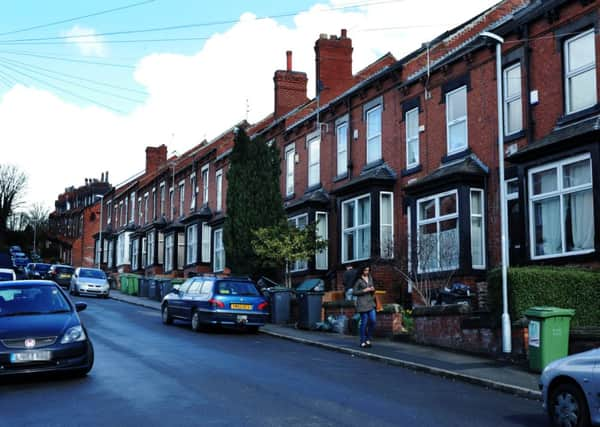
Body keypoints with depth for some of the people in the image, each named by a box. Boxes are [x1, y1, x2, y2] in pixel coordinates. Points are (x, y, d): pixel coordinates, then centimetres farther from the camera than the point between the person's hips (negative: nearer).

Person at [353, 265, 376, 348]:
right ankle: (362, 342, 6)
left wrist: (373, 289, 0)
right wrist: (364, 290, -14)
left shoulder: (370, 278, 12)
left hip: (370, 302, 6)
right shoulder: (359, 280, -7)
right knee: (364, 322, -3)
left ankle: (368, 339, 14)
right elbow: (354, 292, -8)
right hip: (362, 303, -6)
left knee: (373, 321, -1)